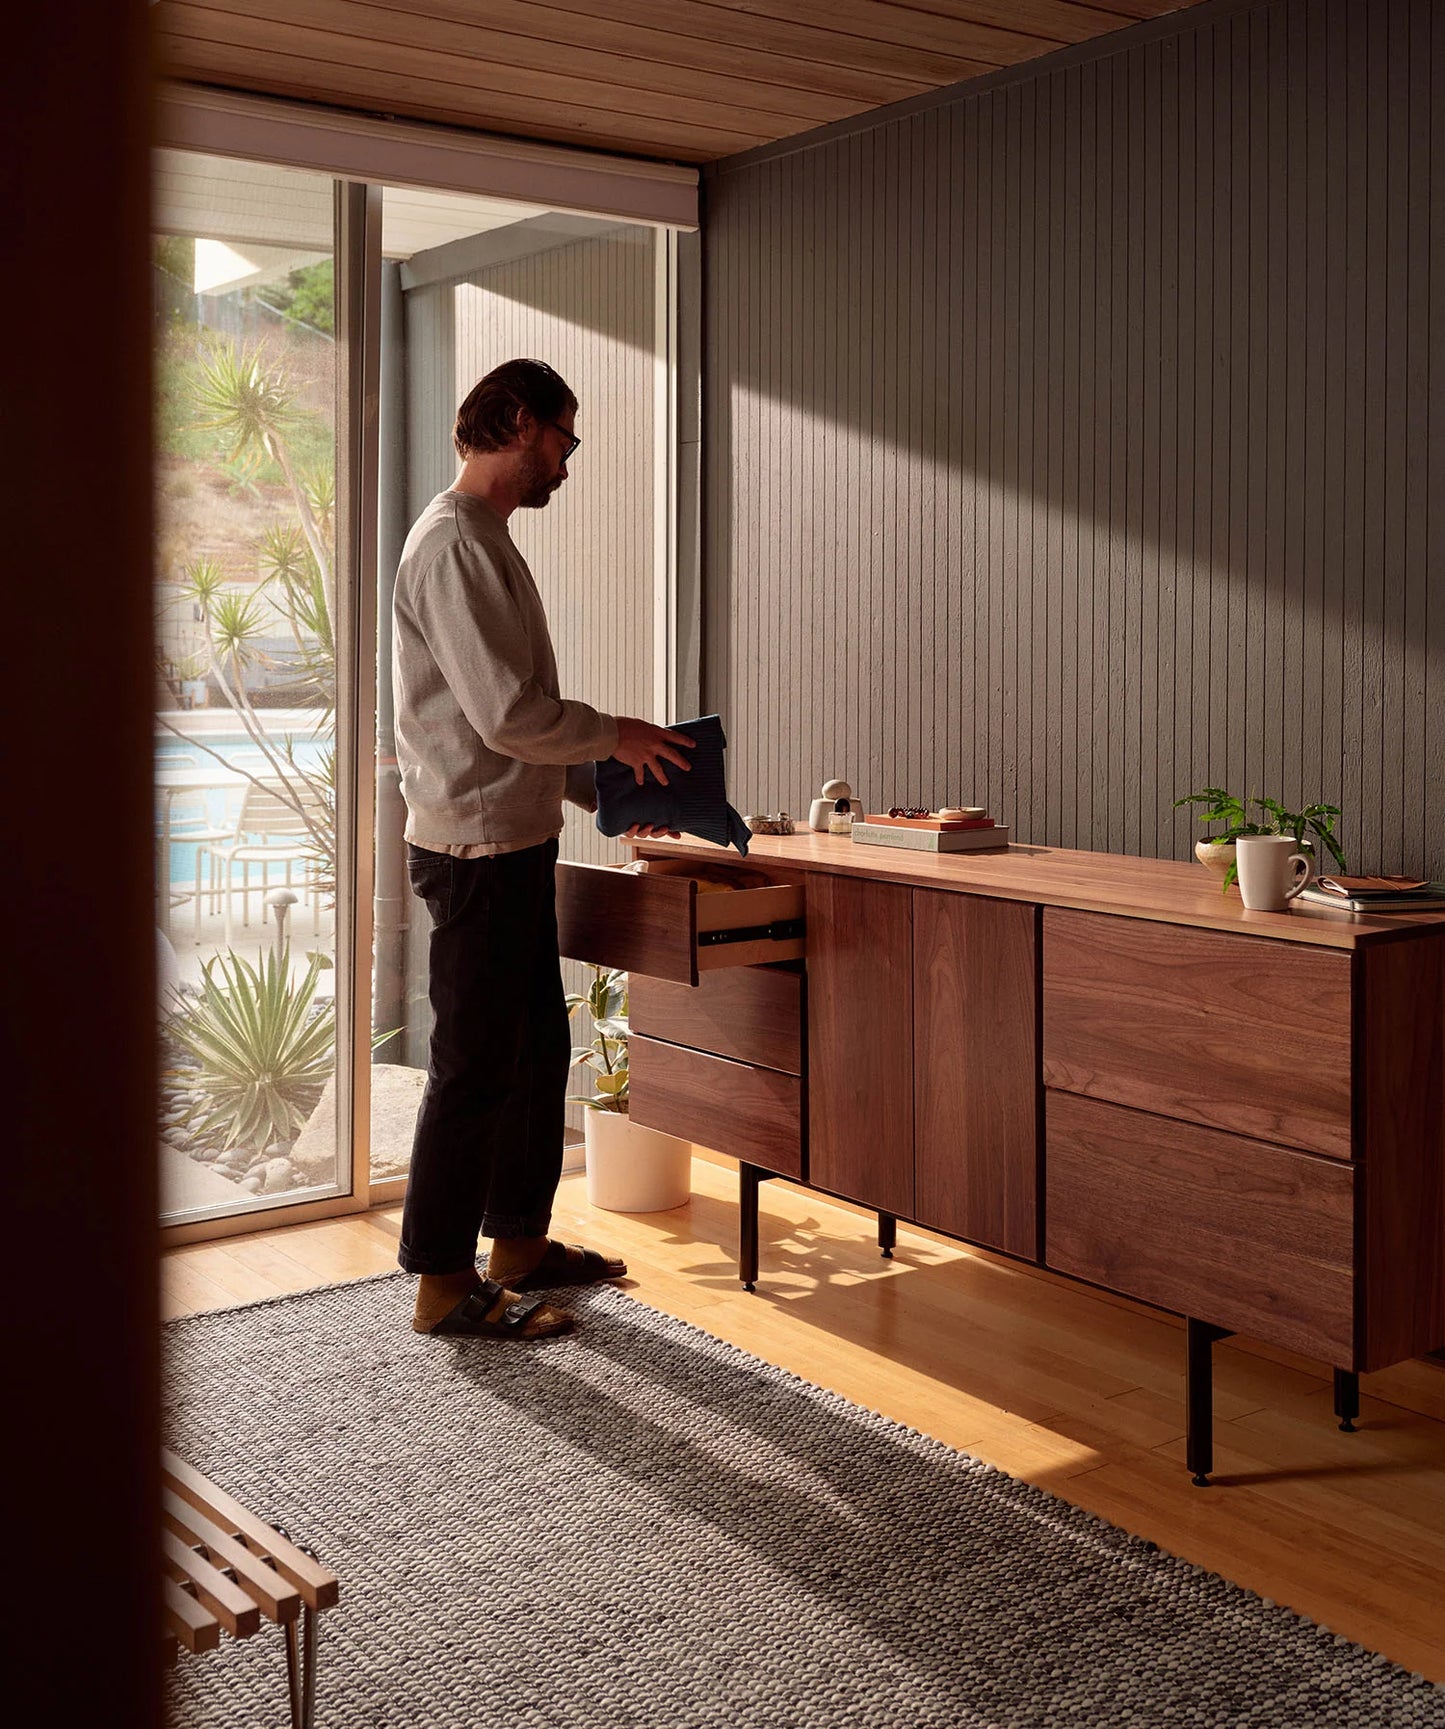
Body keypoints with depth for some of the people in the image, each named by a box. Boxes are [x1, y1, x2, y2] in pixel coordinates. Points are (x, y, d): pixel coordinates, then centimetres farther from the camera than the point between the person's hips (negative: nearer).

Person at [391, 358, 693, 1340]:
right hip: (476, 849, -10)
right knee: (476, 1066, -3)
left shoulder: (487, 542, 17)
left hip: (515, 843, 10)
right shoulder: (454, 544, -16)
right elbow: (508, 712, -22)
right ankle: (444, 1283, 8)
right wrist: (615, 736, -7)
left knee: (539, 1048, 17)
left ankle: (520, 1242, 29)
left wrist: (605, 792, 16)